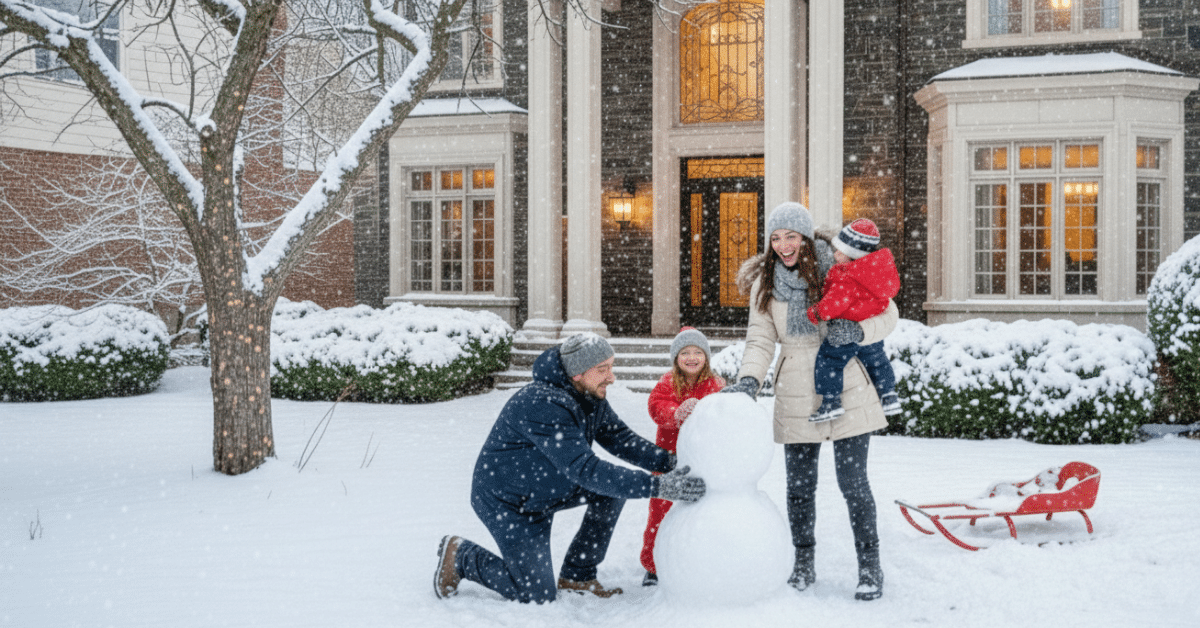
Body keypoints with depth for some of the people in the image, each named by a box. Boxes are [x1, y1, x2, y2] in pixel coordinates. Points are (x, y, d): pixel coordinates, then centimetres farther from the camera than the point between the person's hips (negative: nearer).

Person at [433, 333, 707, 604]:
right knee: (538, 595, -6)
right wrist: (656, 487, -41)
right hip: (507, 501, -9)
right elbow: (584, 469, -39)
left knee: (616, 484, -6)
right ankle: (461, 556, 13)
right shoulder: (544, 405, -34)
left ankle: (578, 576, 6)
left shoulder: (590, 395, -5)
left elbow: (620, 437, 1)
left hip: (548, 487, 9)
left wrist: (668, 461, -16)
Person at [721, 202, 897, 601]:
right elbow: (761, 339, 2)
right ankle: (803, 566, 25)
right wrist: (749, 380, -15)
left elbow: (887, 314, -3)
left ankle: (870, 568, 12)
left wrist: (857, 330, -24)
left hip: (846, 392, -3)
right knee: (799, 486, 9)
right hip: (796, 398, 3)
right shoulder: (764, 281, 4)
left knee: (853, 483, -2)